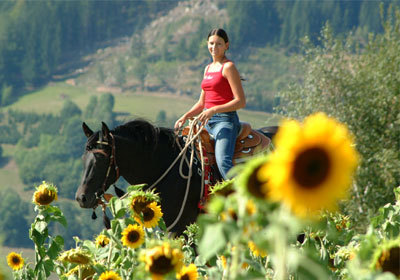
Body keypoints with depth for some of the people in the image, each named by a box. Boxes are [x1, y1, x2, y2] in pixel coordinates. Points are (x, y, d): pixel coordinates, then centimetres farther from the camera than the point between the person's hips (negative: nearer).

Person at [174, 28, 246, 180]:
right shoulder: (208, 68, 18)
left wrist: (213, 110, -20)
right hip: (208, 122, 9)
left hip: (225, 120, -9)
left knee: (223, 163, -28)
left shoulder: (228, 67, -6)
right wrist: (185, 117, 8)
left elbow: (241, 101, -13)